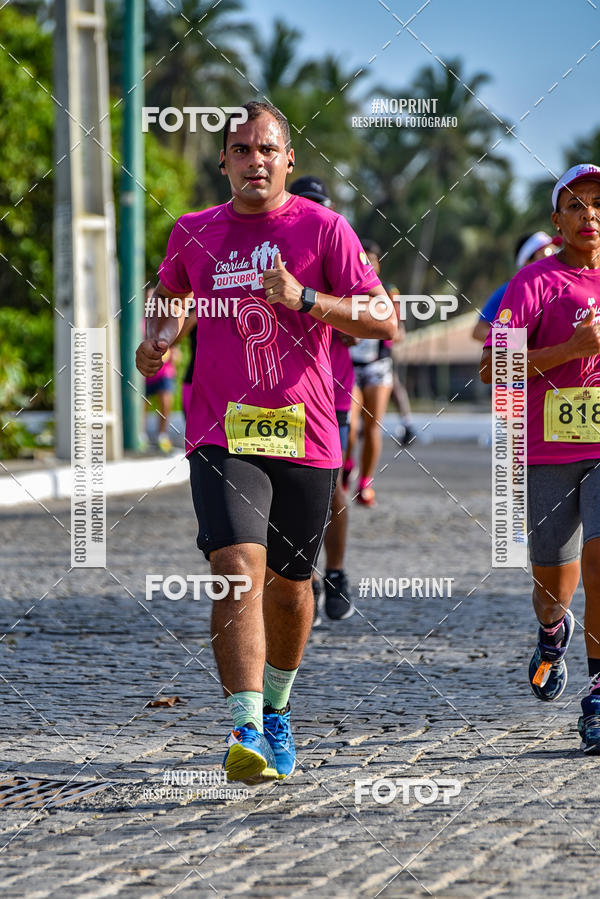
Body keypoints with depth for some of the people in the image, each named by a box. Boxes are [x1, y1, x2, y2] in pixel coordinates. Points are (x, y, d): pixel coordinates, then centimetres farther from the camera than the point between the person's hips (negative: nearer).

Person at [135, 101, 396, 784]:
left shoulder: (323, 229, -1)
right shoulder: (194, 233, 7)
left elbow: (385, 322, -6)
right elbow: (170, 294, 29)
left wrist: (303, 298, -18)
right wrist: (158, 338, 7)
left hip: (306, 438, 0)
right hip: (222, 435, 0)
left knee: (289, 583, 13)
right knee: (238, 570, -20)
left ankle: (276, 707, 39)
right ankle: (247, 731, -25)